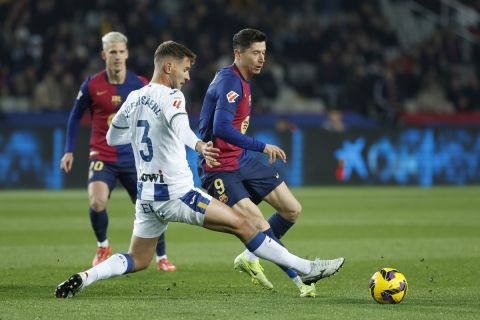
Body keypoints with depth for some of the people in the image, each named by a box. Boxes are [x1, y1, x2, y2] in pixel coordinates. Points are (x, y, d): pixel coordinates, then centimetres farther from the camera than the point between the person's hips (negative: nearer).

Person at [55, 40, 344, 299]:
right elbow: (179, 124, -33)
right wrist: (198, 145, -42)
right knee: (242, 225, -4)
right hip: (176, 193, -7)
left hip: (147, 197, 7)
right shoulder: (170, 97, -12)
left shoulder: (134, 99, 11)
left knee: (137, 261, 15)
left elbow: (112, 137, 23)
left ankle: (82, 278, -6)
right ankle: (305, 268, -4)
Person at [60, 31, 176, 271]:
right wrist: (69, 151, 3)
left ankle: (161, 258, 21)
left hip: (134, 158, 1)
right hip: (102, 157, -1)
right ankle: (102, 247, 7)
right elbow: (75, 117, 7)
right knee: (97, 203, -22)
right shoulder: (92, 85, -5)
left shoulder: (140, 85, -3)